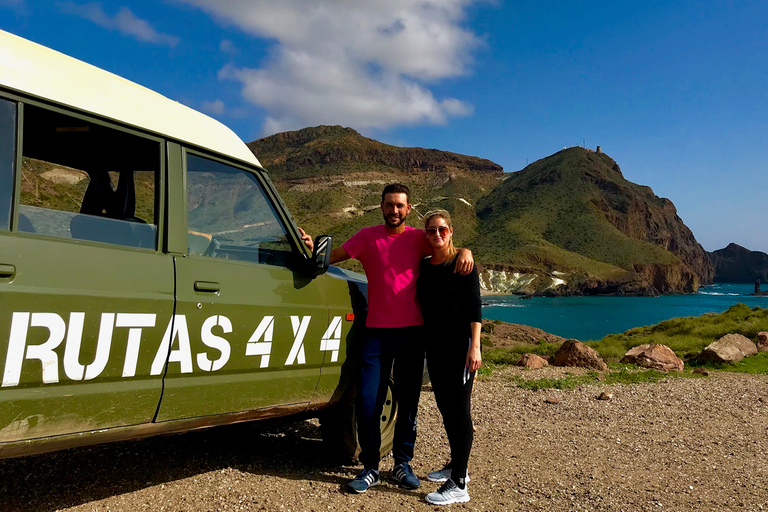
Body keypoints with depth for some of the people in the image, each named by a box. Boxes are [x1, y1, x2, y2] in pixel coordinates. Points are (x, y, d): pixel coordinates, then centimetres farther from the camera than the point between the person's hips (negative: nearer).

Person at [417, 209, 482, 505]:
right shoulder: (425, 265, 11)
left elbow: (475, 306, -10)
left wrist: (475, 346, -18)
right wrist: (425, 341, 11)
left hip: (460, 345, -7)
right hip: (434, 345, 7)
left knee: (458, 411, -4)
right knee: (445, 408, 16)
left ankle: (458, 484, 1)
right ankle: (455, 466, 32)